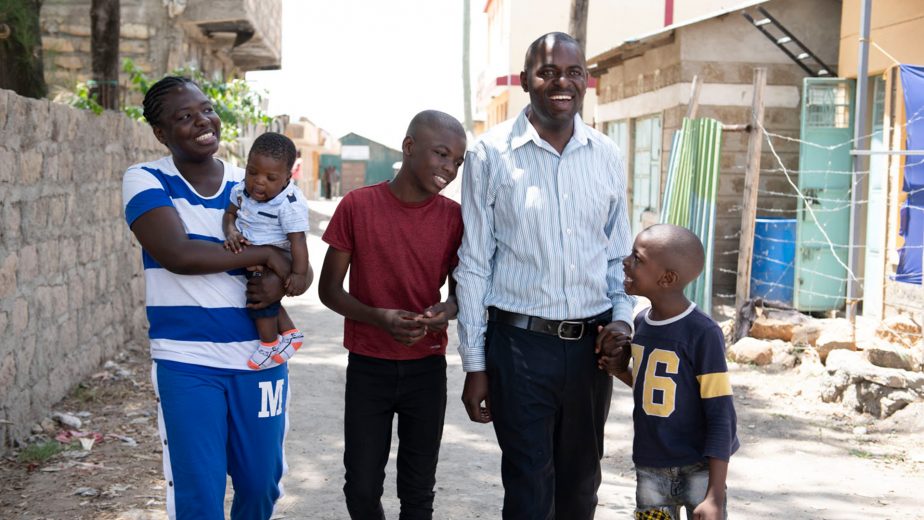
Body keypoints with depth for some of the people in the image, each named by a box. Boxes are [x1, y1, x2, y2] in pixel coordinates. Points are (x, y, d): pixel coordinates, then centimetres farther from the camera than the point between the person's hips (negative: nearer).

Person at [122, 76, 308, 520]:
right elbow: (176, 254, -21)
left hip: (260, 359, 4)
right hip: (186, 365, -3)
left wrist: (280, 282, -14)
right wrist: (265, 254, -14)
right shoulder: (146, 180, -5)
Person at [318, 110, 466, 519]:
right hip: (367, 367, -1)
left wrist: (446, 310, -15)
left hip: (427, 368, 1)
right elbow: (329, 289, -3)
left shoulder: (453, 217, -2)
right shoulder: (357, 205, -7)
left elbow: (459, 290, 9)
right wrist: (377, 317, -21)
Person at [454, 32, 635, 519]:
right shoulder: (491, 154, -5)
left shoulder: (606, 157, 5)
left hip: (590, 345, 4)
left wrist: (622, 318, -3)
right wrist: (474, 364, -4)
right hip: (520, 342, -3)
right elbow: (474, 265, -3)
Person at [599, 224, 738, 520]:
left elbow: (720, 418, -16)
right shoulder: (641, 323, 3)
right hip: (650, 470, 6)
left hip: (698, 471, -6)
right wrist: (621, 371, -1)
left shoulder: (702, 334, -17)